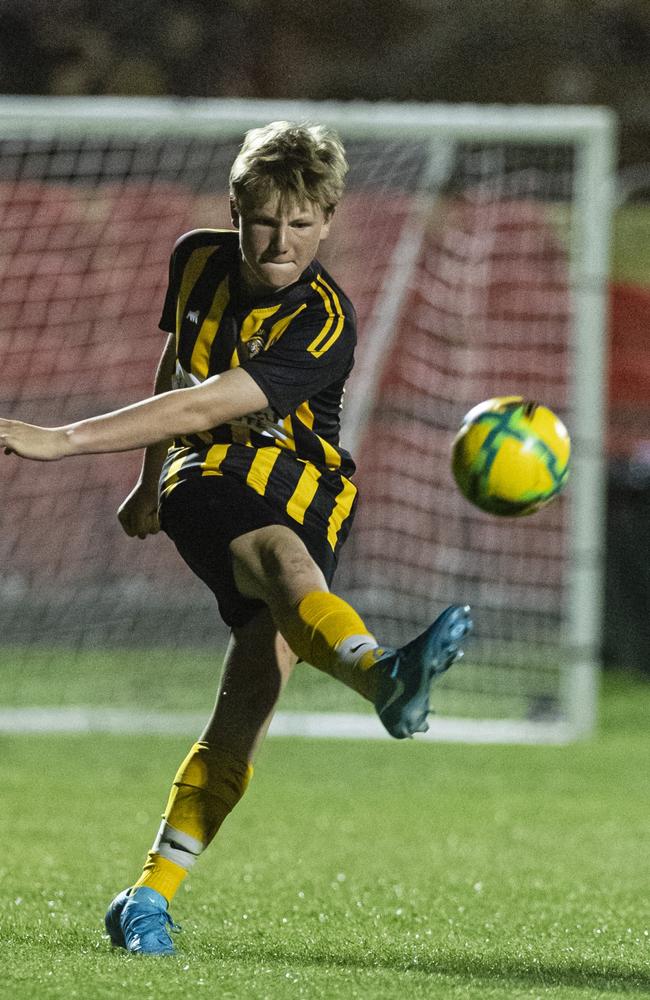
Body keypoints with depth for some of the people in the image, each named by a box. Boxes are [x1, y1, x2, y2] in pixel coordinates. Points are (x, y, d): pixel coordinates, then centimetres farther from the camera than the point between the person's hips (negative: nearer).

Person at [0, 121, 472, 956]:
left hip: (302, 502, 0)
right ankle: (381, 674, -68)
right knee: (284, 558, -36)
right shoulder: (198, 260, 2)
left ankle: (151, 895, -3)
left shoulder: (323, 324, -16)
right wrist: (149, 480, 30)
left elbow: (205, 405, -25)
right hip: (209, 481, 0)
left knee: (242, 721, -13)